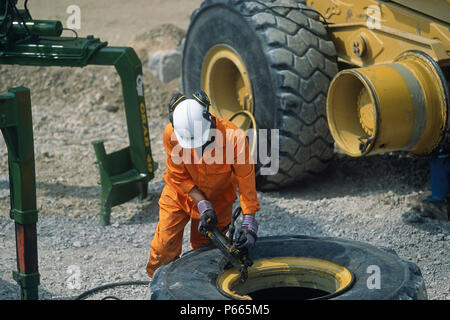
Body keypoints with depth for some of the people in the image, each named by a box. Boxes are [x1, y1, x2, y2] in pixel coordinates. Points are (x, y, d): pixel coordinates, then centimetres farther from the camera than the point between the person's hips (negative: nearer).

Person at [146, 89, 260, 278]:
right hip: (180, 195, 1)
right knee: (164, 246, -1)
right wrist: (203, 205, -23)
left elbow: (245, 178, -23)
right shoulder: (171, 135, -28)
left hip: (217, 199, 0)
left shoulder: (233, 137, -33)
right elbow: (179, 176, -15)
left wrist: (249, 221, -26)